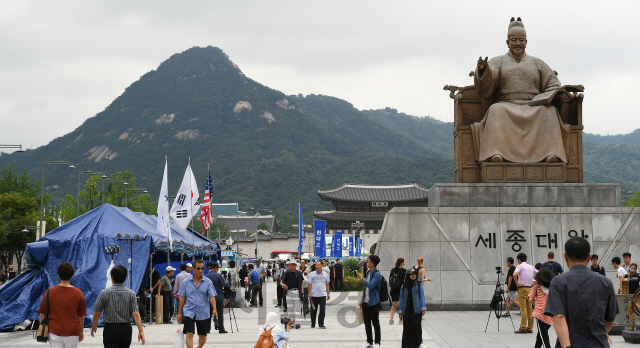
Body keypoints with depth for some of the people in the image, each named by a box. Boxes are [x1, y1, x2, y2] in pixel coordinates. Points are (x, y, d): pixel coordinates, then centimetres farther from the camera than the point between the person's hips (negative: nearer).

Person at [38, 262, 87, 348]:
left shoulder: (50, 292, -5)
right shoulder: (78, 293, -5)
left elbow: (43, 314, 0)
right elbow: (81, 316, 2)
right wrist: (81, 331, 15)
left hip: (54, 332, 0)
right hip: (72, 333, 0)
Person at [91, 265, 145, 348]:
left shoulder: (105, 293, -7)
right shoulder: (131, 293, -3)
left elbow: (97, 313, -2)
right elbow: (136, 314, -10)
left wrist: (93, 327, 14)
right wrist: (141, 331, -10)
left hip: (110, 328, -3)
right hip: (126, 328, 3)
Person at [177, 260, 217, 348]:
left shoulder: (208, 282, 2)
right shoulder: (186, 282, 2)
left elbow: (211, 297, -3)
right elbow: (182, 298, 5)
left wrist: (214, 309, -19)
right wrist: (179, 313, 4)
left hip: (203, 313, 1)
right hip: (189, 312, -1)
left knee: (203, 336, 11)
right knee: (189, 334, -15)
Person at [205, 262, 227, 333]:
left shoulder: (205, 276, 0)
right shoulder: (218, 276, -13)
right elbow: (223, 285, -12)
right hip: (218, 297, -4)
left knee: (209, 313, 12)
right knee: (220, 313, 2)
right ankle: (221, 329, 1)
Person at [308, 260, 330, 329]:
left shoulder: (325, 274, 7)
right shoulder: (312, 274, 2)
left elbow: (327, 284, 14)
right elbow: (310, 284, 2)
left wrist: (328, 293, 9)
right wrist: (309, 293, -5)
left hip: (323, 295, 1)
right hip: (314, 295, -1)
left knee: (322, 310, -5)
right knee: (313, 310, 6)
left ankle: (321, 324, -2)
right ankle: (313, 324, 17)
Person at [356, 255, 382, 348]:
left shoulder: (377, 274, -14)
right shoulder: (368, 273, 13)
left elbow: (370, 285, -26)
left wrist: (362, 278, -19)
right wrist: (362, 300, 20)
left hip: (373, 303, -8)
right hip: (366, 303, 8)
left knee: (375, 324, 0)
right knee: (367, 324, 12)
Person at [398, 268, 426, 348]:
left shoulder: (418, 285, 4)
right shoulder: (404, 286, 6)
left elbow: (421, 296, 2)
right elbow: (401, 298, 7)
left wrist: (423, 308, -5)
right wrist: (400, 311, 3)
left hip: (416, 309, 0)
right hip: (407, 310, 0)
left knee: (417, 326, 4)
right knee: (407, 327, 0)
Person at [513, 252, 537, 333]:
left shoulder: (520, 266, -5)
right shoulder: (531, 267, 14)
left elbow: (514, 275, -23)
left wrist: (517, 283, -12)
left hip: (522, 288, -6)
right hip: (530, 289, 6)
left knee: (523, 308, -8)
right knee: (530, 308, 6)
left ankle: (523, 328, -10)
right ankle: (530, 328, 7)